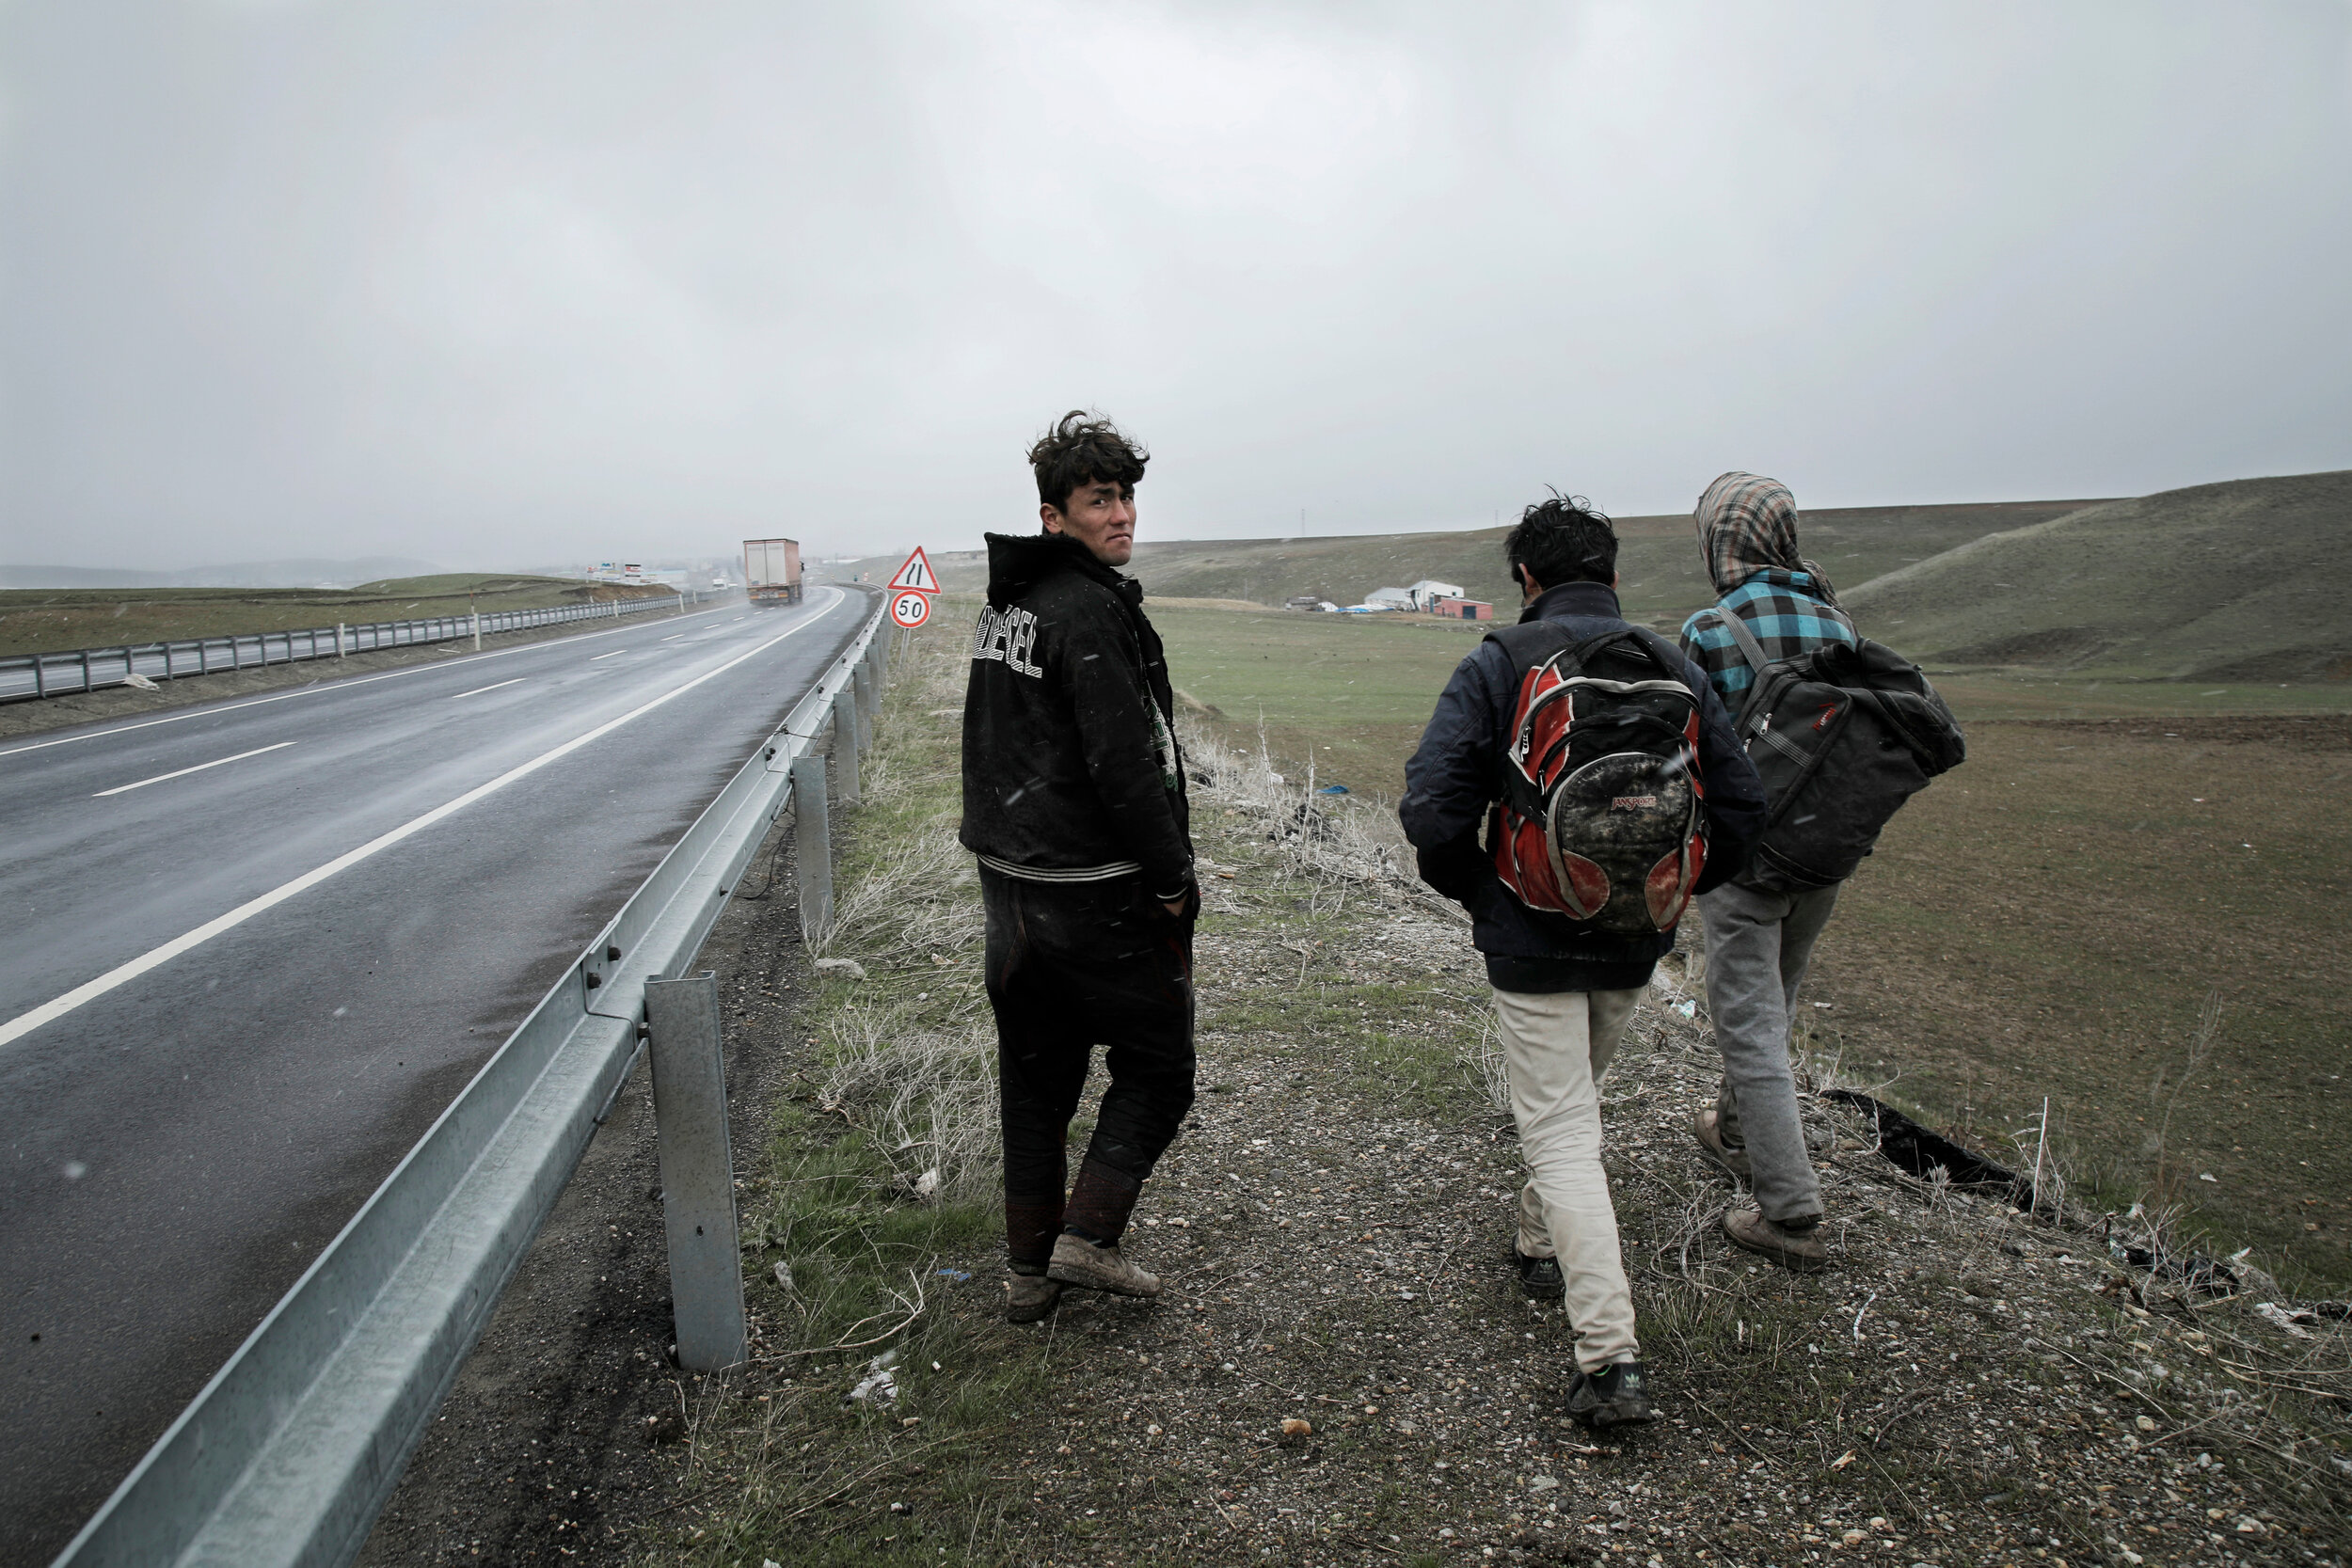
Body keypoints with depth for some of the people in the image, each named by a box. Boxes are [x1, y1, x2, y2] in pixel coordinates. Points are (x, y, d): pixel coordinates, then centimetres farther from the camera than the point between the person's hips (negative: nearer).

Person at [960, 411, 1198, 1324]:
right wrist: (1174, 880, -14)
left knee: (1033, 1080, 17)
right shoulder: (1091, 609, -18)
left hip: (1007, 883, 9)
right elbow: (1126, 763, -23)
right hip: (1097, 893, -9)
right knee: (1156, 1068, 10)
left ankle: (1031, 1268, 27)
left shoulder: (1004, 603, 12)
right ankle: (1087, 1239, 8)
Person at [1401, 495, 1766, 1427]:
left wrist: (1476, 893, -2)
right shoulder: (1672, 666, 2)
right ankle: (1543, 1246, 46)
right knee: (1575, 1097, 27)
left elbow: (1431, 808, -19)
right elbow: (1741, 807, 2)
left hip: (1533, 938, -5)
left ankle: (1611, 1358, -6)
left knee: (1559, 1132, 0)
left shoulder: (1498, 665, -10)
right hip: (1634, 940, 5)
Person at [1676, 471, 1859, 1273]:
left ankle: (1792, 1214, 3)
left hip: (1743, 856, -6)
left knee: (1751, 1027, 1)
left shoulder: (1708, 631, -15)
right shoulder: (1836, 622, 3)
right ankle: (1737, 1133, 44)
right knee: (1770, 1006, 24)